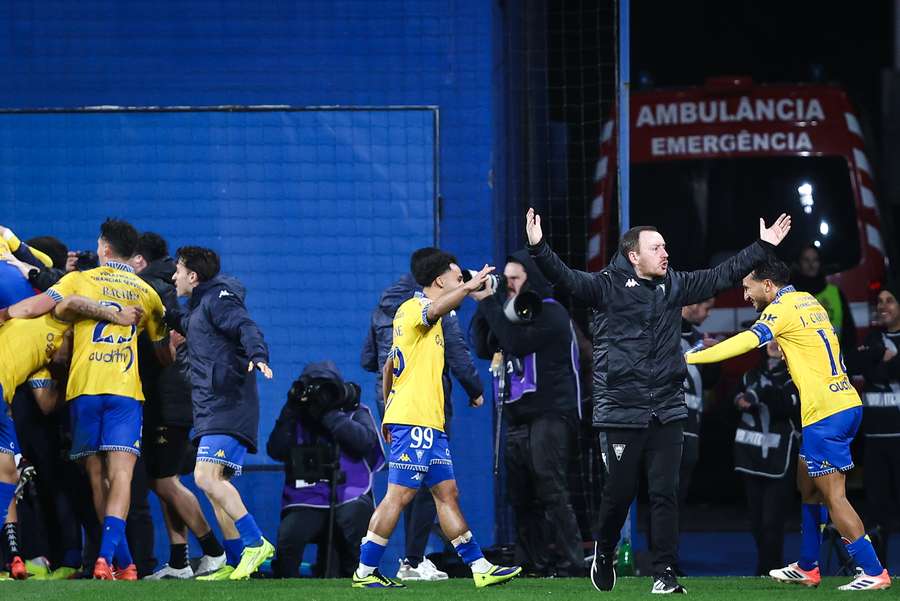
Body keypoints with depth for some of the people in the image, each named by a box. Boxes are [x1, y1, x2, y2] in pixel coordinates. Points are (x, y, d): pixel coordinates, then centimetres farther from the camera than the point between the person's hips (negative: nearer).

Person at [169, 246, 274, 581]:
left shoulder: (217, 299, -6)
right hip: (213, 411, 11)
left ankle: (255, 543, -22)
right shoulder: (197, 309, 23)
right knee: (215, 484, 9)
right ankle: (235, 563, 10)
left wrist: (257, 356, -40)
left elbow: (246, 327, -23)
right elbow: (184, 325, 46)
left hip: (227, 406, -11)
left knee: (207, 476, -21)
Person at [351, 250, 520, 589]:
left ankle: (480, 568, 8)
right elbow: (437, 309, -35)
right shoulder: (415, 308, -8)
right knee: (399, 495, -9)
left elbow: (389, 367, 27)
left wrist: (388, 414, 29)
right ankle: (364, 572, -6)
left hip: (428, 424, 10)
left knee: (447, 493, 8)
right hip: (415, 421, -10)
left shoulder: (410, 312, 21)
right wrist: (469, 287, -50)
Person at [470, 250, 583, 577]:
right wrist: (484, 305, 3)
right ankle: (533, 563, 9)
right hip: (518, 418, 9)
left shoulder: (551, 313, -6)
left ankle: (569, 564, -14)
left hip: (550, 417, -9)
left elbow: (515, 341, -19)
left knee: (550, 491, -13)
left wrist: (490, 302, -12)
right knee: (521, 497, 6)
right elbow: (485, 349, 14)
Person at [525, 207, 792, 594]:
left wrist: (763, 246, 19)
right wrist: (539, 248, -37)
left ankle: (664, 574, 3)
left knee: (665, 494, 0)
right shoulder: (607, 286, -6)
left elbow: (722, 276, 18)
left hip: (667, 411, 4)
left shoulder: (674, 286, 10)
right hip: (621, 412, -4)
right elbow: (566, 278, -20)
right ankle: (604, 554, 29)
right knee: (619, 491, 3)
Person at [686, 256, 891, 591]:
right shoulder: (808, 301, 15)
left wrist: (689, 358, -19)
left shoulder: (782, 309, -11)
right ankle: (806, 568, 21)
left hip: (824, 414, -9)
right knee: (805, 487, 16)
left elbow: (745, 343, -21)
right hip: (847, 403, 9)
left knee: (834, 497, -7)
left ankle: (873, 572, -8)